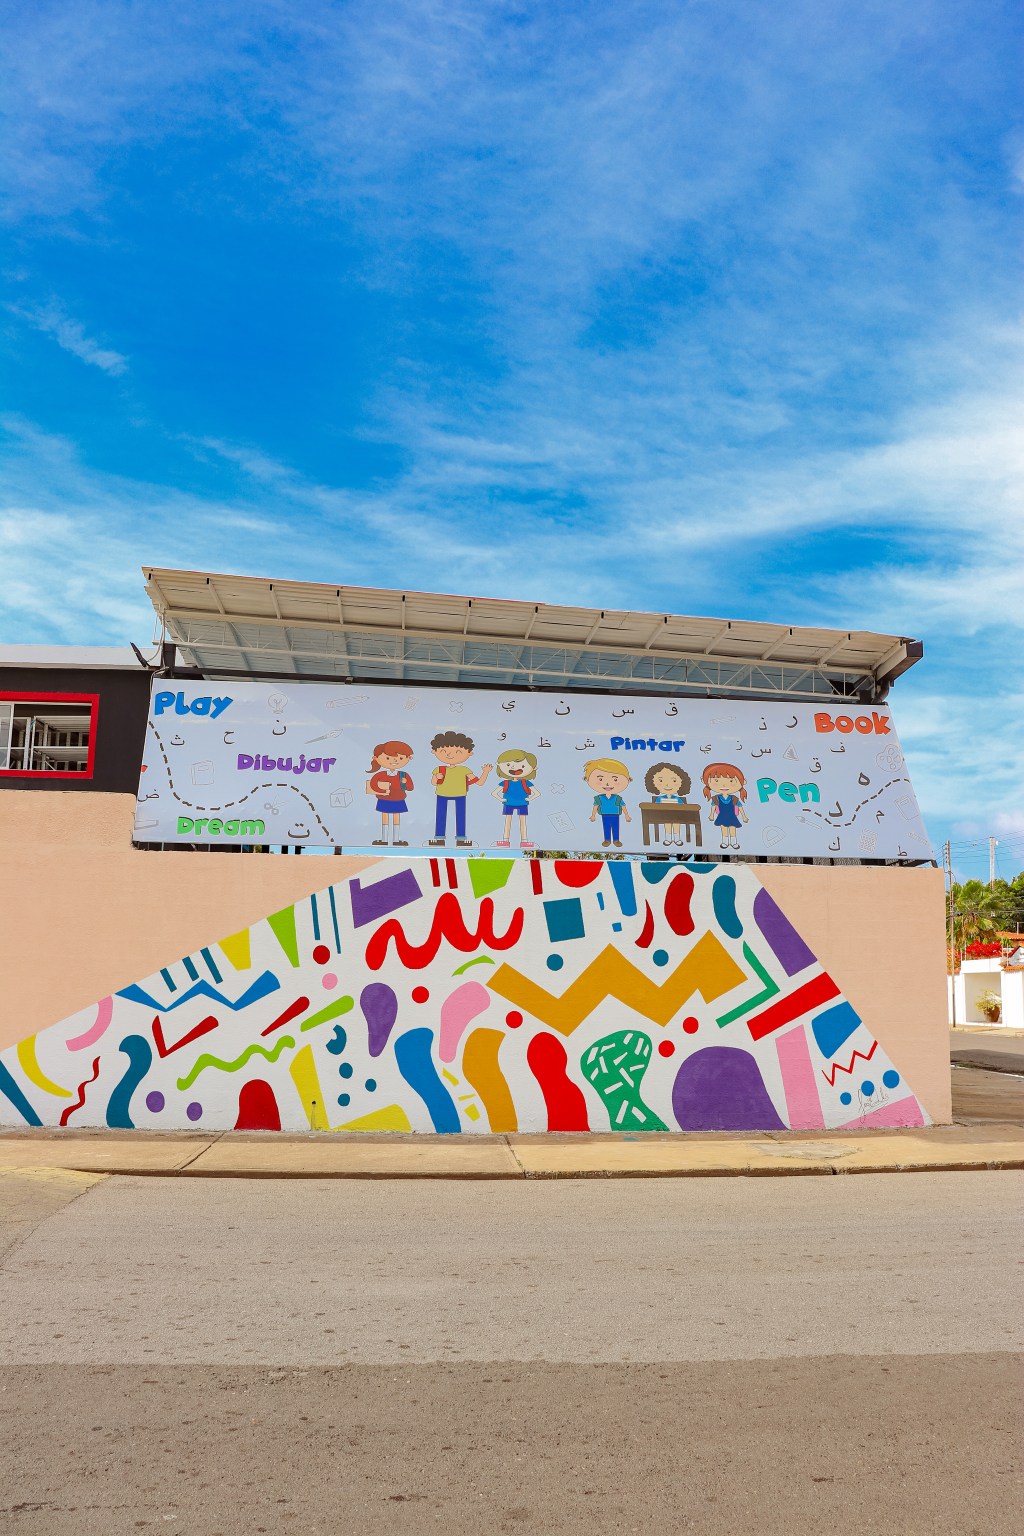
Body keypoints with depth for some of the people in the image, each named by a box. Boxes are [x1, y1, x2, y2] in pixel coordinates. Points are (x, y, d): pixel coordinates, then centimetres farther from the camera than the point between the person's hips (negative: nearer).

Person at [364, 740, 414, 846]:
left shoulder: (404, 775, -7)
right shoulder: (380, 775, -10)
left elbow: (411, 787, -7)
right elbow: (372, 784, -9)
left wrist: (405, 783, -28)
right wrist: (381, 789, -23)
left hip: (398, 802, 1)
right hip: (384, 801, -1)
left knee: (396, 819, 8)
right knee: (384, 819, 8)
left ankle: (396, 840, 15)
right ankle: (384, 840, 16)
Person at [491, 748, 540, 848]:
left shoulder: (526, 783, -5)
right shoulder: (505, 783, -3)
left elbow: (537, 793, 0)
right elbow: (494, 793, 4)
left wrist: (529, 799, -10)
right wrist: (501, 799, -7)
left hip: (522, 804, -1)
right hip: (508, 804, 1)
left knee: (522, 821, 0)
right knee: (508, 821, 2)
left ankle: (523, 841, 3)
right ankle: (506, 841, 6)